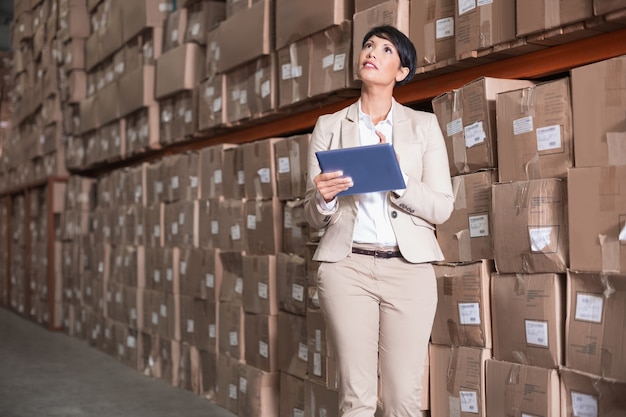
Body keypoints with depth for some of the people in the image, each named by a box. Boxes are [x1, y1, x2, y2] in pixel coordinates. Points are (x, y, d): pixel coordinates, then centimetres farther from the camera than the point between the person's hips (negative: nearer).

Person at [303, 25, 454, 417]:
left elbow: (442, 207, 2)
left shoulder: (424, 125, 10)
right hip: (347, 266, 0)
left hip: (409, 267, 0)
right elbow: (314, 217, 10)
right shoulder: (330, 126, 11)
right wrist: (323, 197, -13)